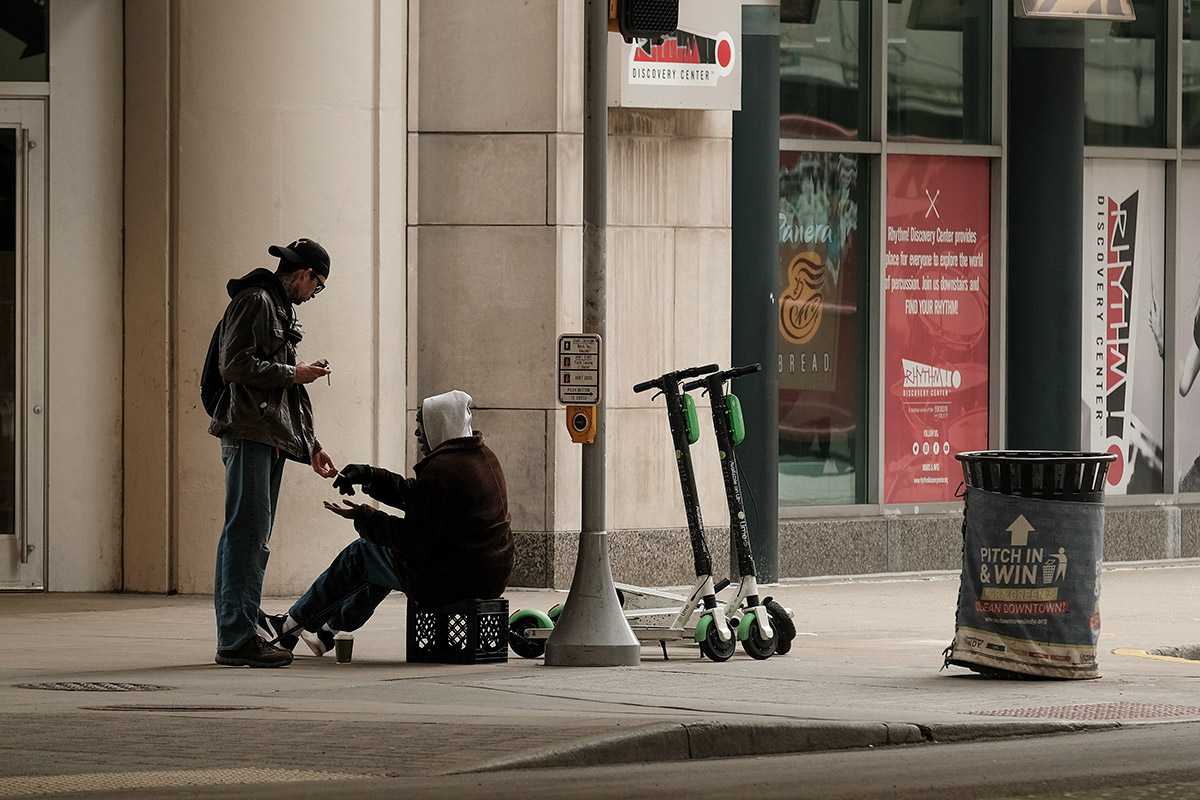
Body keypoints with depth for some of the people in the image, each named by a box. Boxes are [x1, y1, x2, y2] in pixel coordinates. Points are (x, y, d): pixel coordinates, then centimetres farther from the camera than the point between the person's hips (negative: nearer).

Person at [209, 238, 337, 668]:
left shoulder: (283, 309, 24)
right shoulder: (255, 301, -6)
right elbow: (235, 365, -17)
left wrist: (311, 446, 23)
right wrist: (292, 373, -8)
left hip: (273, 436, 10)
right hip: (248, 433, -10)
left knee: (252, 537, 10)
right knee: (247, 533, -13)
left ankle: (238, 635, 14)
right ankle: (238, 638, -15)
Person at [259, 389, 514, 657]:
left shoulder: (441, 471, -23)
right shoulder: (482, 455, 9)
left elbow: (414, 539, -21)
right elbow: (414, 495, 16)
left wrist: (364, 517, -8)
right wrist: (369, 476, 8)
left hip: (449, 581, -9)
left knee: (360, 554, 11)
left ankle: (290, 624, 28)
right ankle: (328, 630, 41)